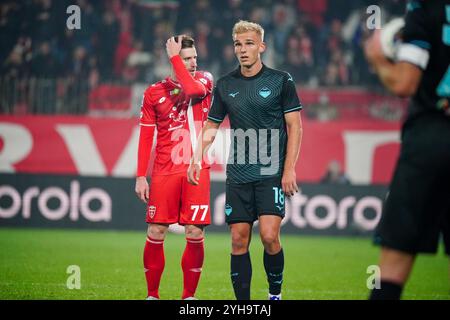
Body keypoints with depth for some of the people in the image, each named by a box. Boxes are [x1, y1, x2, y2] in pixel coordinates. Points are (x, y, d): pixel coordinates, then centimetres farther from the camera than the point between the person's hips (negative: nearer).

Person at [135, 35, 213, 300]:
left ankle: (189, 295, 8)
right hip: (165, 172, 0)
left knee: (195, 234, -3)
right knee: (156, 233, -1)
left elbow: (193, 89, -19)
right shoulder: (155, 93, 7)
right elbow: (146, 137, 8)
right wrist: (141, 176, 2)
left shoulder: (204, 80, 7)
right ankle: (152, 294, 12)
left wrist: (174, 56, -10)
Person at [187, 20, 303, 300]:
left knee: (269, 236, -15)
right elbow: (211, 127, 16)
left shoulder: (281, 80, -1)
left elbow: (294, 126, -1)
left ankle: (276, 293, 6)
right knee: (239, 241, 1)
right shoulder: (225, 85, 8)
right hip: (238, 176, 4)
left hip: (272, 174, -3)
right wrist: (197, 158, 1)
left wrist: (289, 169, -9)